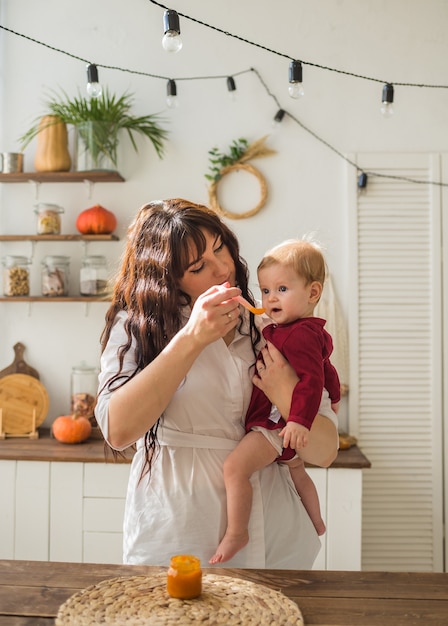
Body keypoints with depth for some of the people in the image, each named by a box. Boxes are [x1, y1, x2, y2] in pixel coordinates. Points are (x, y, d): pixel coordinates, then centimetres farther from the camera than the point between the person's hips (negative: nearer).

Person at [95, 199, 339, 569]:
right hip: (174, 542, -2)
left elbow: (325, 452, -1)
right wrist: (190, 339, -23)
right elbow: (117, 431, -21)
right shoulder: (136, 326, -4)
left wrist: (289, 400, -21)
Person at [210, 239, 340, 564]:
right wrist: (334, 395, 41)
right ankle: (316, 522, 48)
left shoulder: (301, 334, -24)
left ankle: (236, 534, -11)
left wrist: (301, 419, -40)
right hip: (286, 423, 12)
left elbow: (311, 378, -32)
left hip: (277, 424, -12)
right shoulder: (314, 331, 10)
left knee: (235, 467, -19)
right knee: (296, 470, 30)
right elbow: (325, 367, 25)